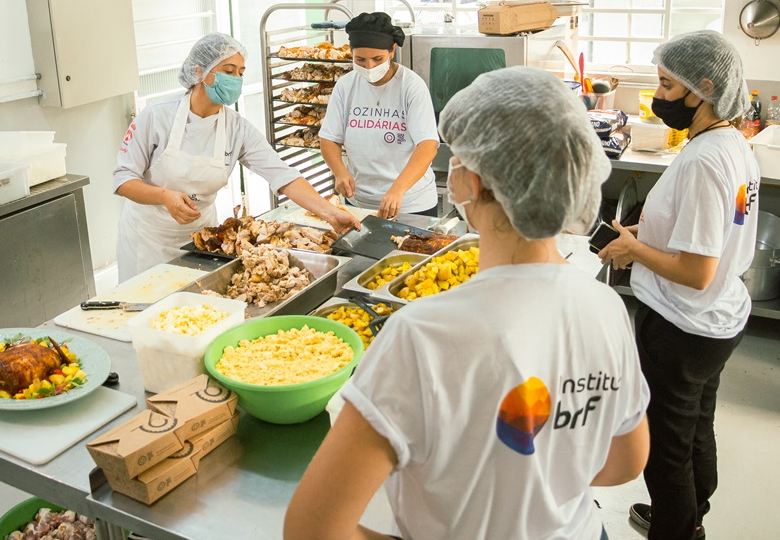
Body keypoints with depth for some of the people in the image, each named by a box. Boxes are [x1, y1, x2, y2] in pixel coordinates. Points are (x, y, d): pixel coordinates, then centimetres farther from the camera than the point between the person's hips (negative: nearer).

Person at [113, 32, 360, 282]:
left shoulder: (238, 129, -11)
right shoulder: (155, 118, -17)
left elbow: (283, 176, -19)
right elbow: (123, 180, -13)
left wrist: (330, 212, -31)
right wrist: (164, 196, -32)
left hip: (200, 232, 2)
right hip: (148, 234, -2)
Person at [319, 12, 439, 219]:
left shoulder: (412, 86, -14)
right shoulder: (345, 85, -2)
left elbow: (428, 145, -24)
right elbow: (329, 138, 0)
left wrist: (397, 189, -38)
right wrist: (341, 172, -21)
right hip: (358, 201, 4)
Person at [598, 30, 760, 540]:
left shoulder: (701, 162, -28)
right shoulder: (737, 145, 2)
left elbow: (696, 272, -29)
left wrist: (635, 249, -14)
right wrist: (651, 231, 8)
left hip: (681, 331, -10)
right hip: (723, 320, 10)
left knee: (666, 444, 9)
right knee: (698, 428, 27)